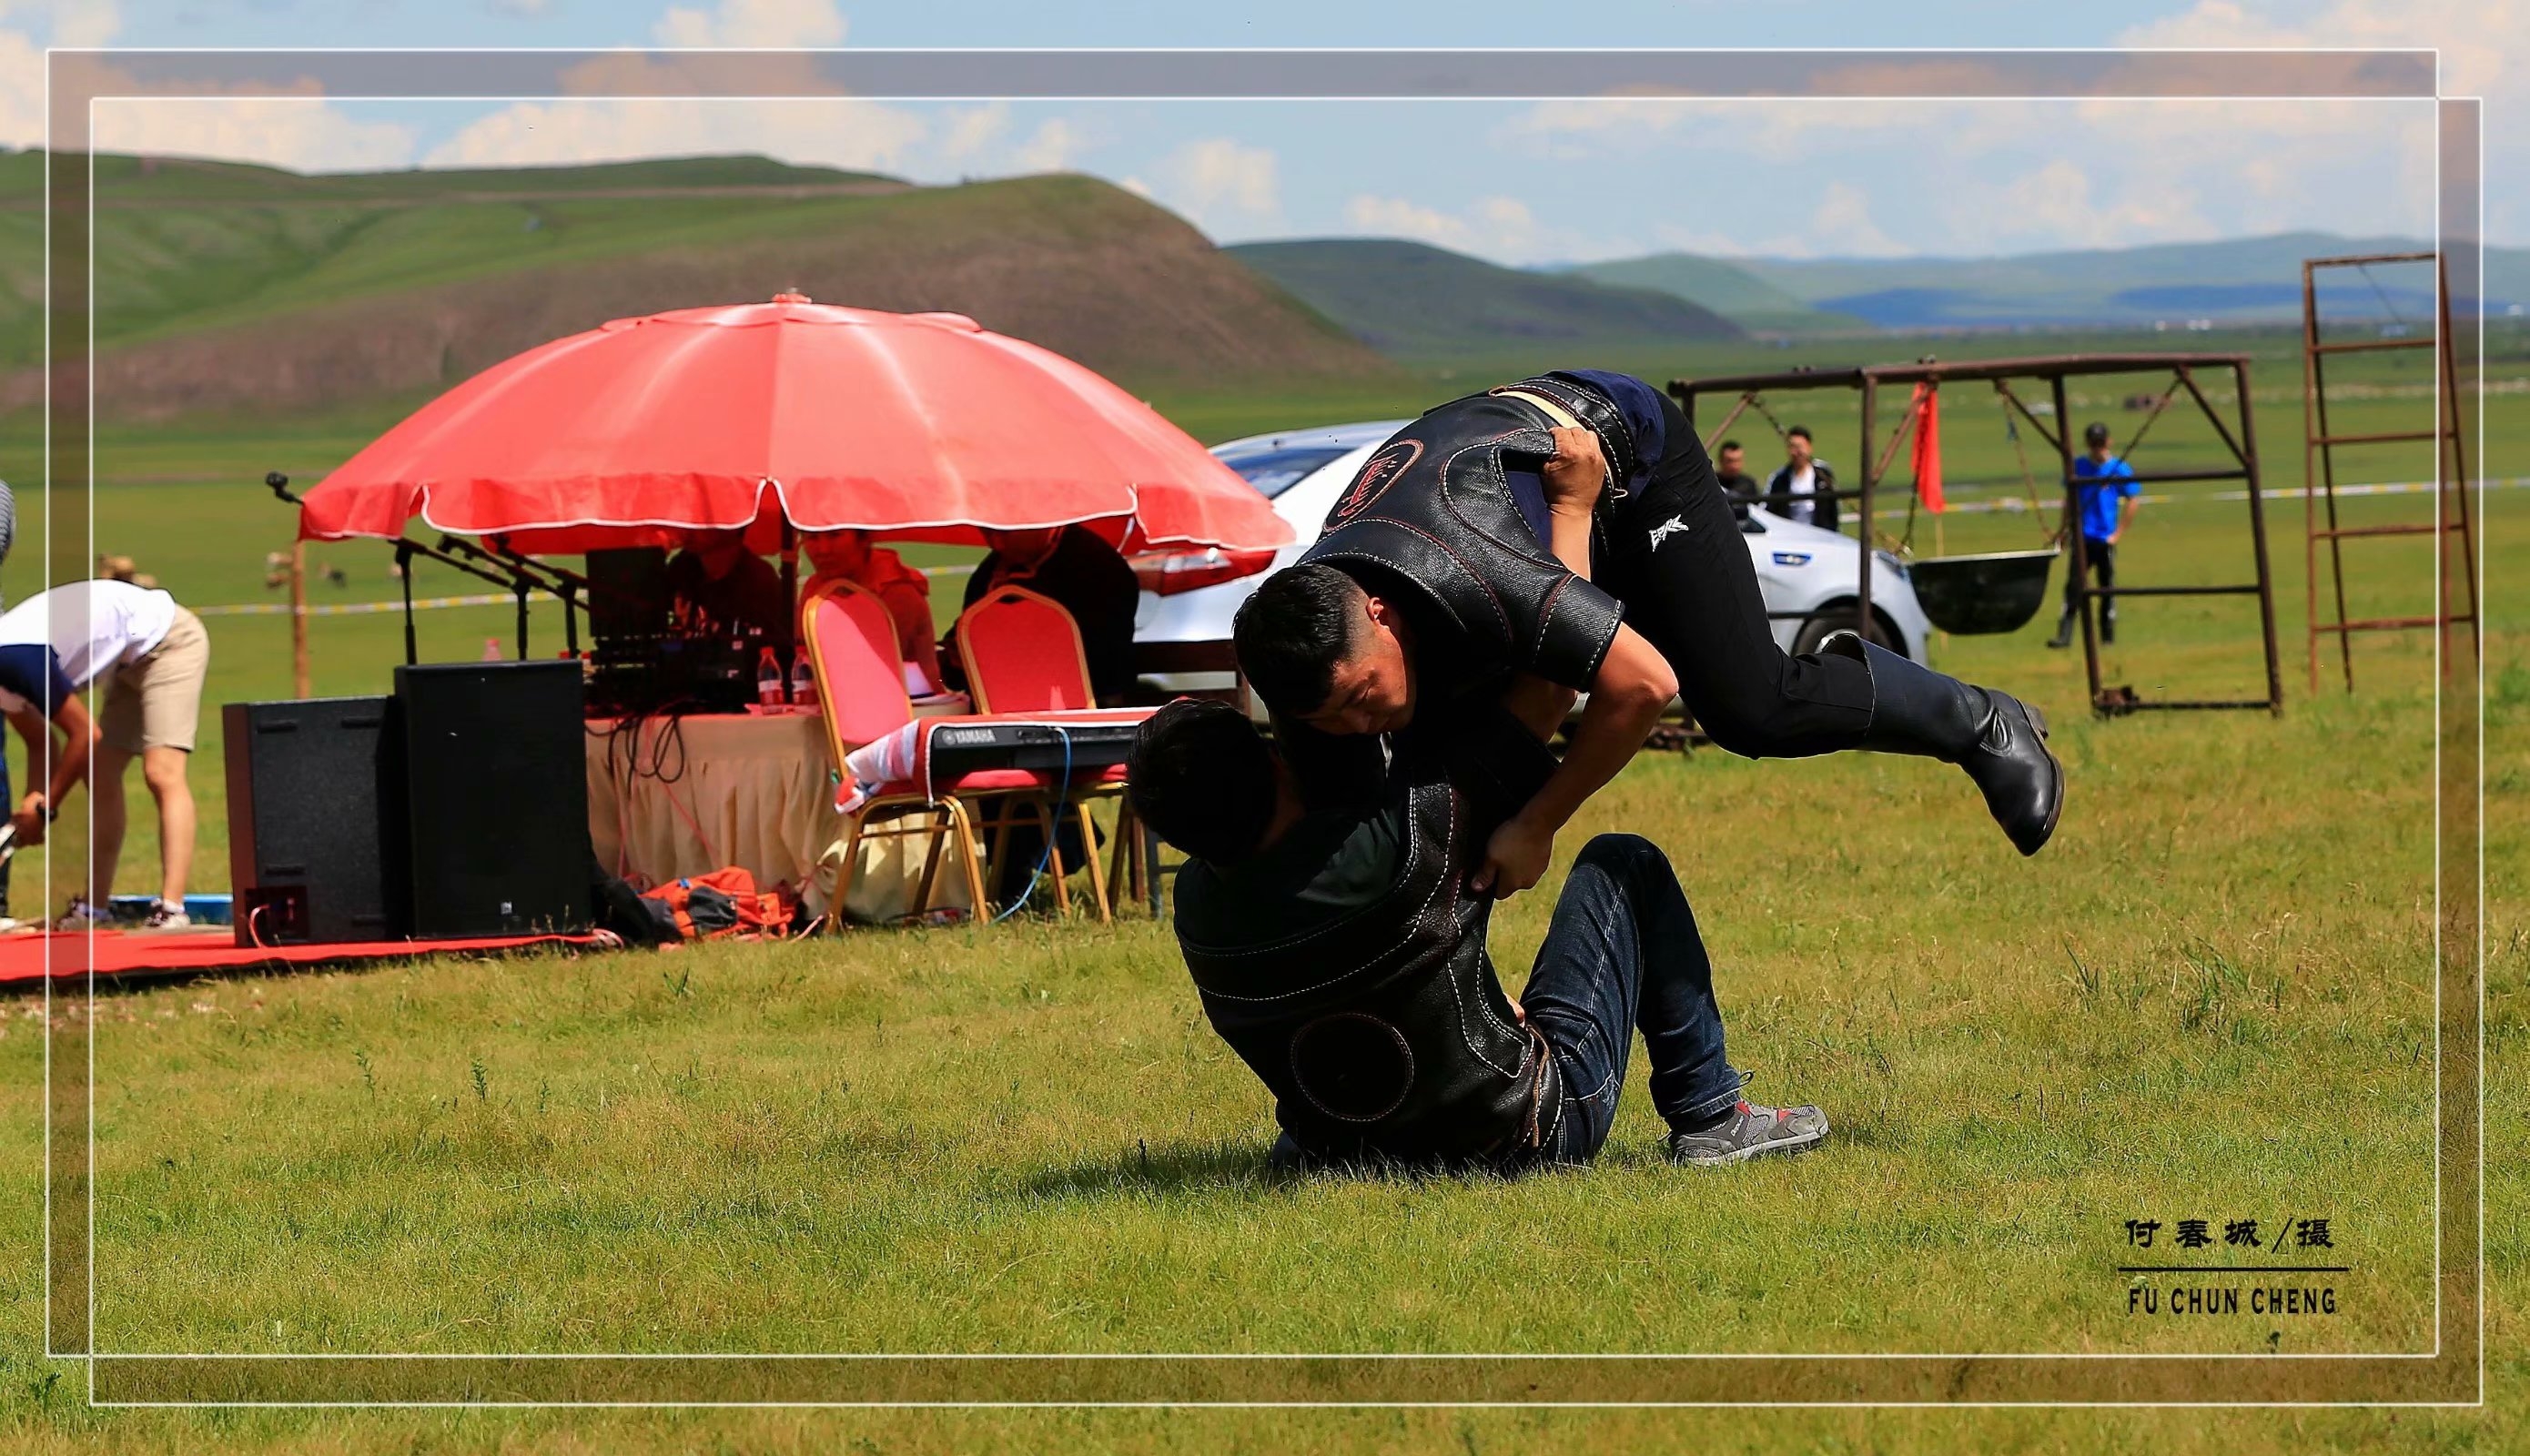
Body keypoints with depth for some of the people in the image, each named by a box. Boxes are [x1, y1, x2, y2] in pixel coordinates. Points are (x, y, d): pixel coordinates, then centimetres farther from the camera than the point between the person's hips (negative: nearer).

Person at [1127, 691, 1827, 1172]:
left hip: (1356, 1150, 6)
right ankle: (1708, 1114, 19)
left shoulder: (1196, 903, -16)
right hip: (1538, 1129, -6)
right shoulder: (1401, 840, -32)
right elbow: (1548, 690, -20)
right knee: (1624, 866, 14)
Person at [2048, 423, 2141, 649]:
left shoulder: (2119, 469, -3)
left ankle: (2108, 637, 14)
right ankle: (2064, 636, -11)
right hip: (2081, 537, 2)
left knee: (2107, 587, 5)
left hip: (2105, 539, -2)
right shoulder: (2078, 466, 5)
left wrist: (2118, 534, -5)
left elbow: (2131, 503, 0)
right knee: (2073, 587, -7)